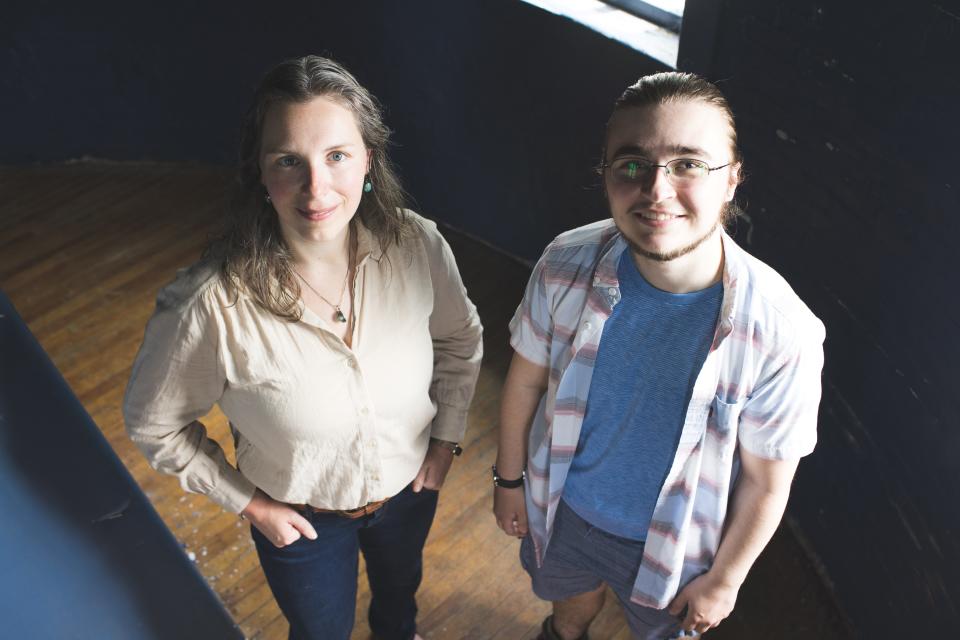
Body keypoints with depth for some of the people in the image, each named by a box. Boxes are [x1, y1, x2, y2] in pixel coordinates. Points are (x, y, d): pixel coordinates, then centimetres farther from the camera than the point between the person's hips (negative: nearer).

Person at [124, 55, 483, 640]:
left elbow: (461, 339, -3)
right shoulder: (212, 305, -35)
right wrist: (247, 502, -11)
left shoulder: (417, 245, -26)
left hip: (410, 484, 3)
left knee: (401, 583, 35)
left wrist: (447, 437, -3)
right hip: (299, 517, -3)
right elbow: (154, 422, -16)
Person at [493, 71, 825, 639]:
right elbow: (527, 378, -7)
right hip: (565, 507, 2)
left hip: (674, 545, -2)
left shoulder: (781, 333, -33)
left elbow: (767, 484, -17)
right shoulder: (567, 266, -26)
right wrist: (509, 477, 4)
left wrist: (724, 579, -5)